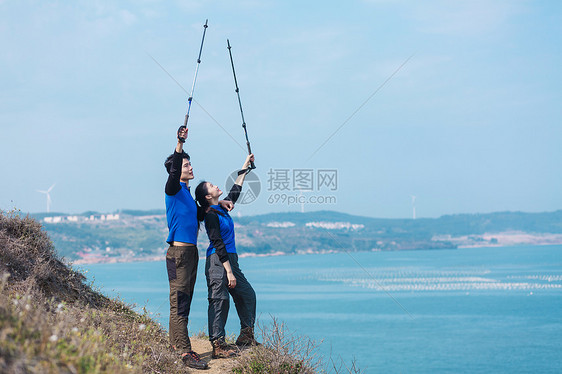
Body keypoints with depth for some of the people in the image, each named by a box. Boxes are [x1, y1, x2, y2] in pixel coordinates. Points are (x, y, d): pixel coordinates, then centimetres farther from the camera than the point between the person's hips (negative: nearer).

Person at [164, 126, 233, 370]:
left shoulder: (187, 192, 19)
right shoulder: (173, 189, -6)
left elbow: (198, 211, 38)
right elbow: (173, 172, -27)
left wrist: (219, 203, 27)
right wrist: (180, 145, -38)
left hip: (191, 251, 9)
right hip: (178, 252, -9)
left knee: (184, 301, 11)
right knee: (179, 301, -11)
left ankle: (175, 343, 18)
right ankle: (185, 353, -16)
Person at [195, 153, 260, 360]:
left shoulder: (221, 209, 13)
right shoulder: (210, 215, -13)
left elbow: (235, 192, 30)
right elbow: (218, 244, -17)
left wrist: (244, 168, 34)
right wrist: (229, 272, -19)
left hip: (230, 259, 10)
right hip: (218, 262, -10)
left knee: (247, 294, 14)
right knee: (219, 300, -11)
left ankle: (246, 335, 25)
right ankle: (217, 346, -11)